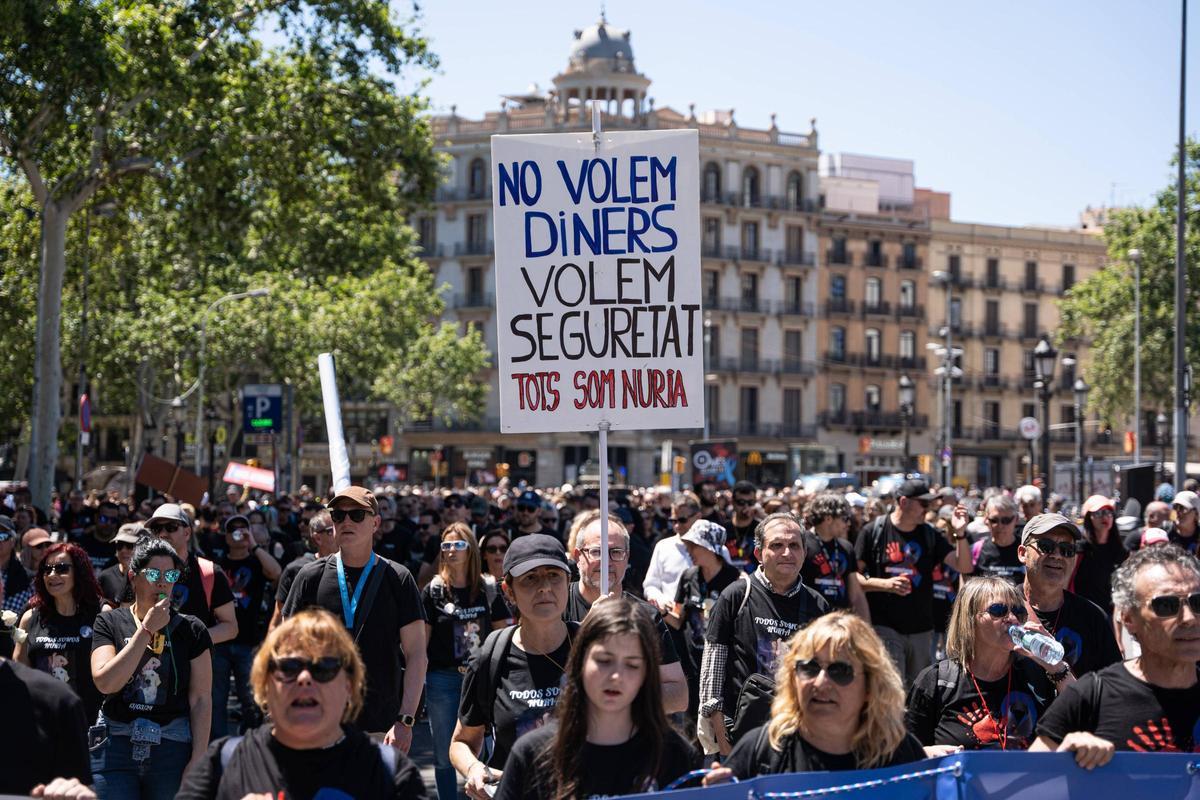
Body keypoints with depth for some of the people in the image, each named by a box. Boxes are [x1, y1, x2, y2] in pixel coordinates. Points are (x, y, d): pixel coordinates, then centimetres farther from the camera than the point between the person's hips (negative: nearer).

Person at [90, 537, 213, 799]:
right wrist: (146, 630, -11)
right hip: (116, 747, 0)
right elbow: (105, 682, -10)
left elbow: (201, 699, 1)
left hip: (172, 748, 0)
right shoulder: (110, 622, 5)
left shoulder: (191, 629, 4)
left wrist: (198, 759, -7)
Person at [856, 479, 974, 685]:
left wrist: (960, 534, -14)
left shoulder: (929, 534, 7)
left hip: (922, 628, 4)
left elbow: (964, 567, 1)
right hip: (885, 627, -4)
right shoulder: (874, 531, -3)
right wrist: (885, 584, -17)